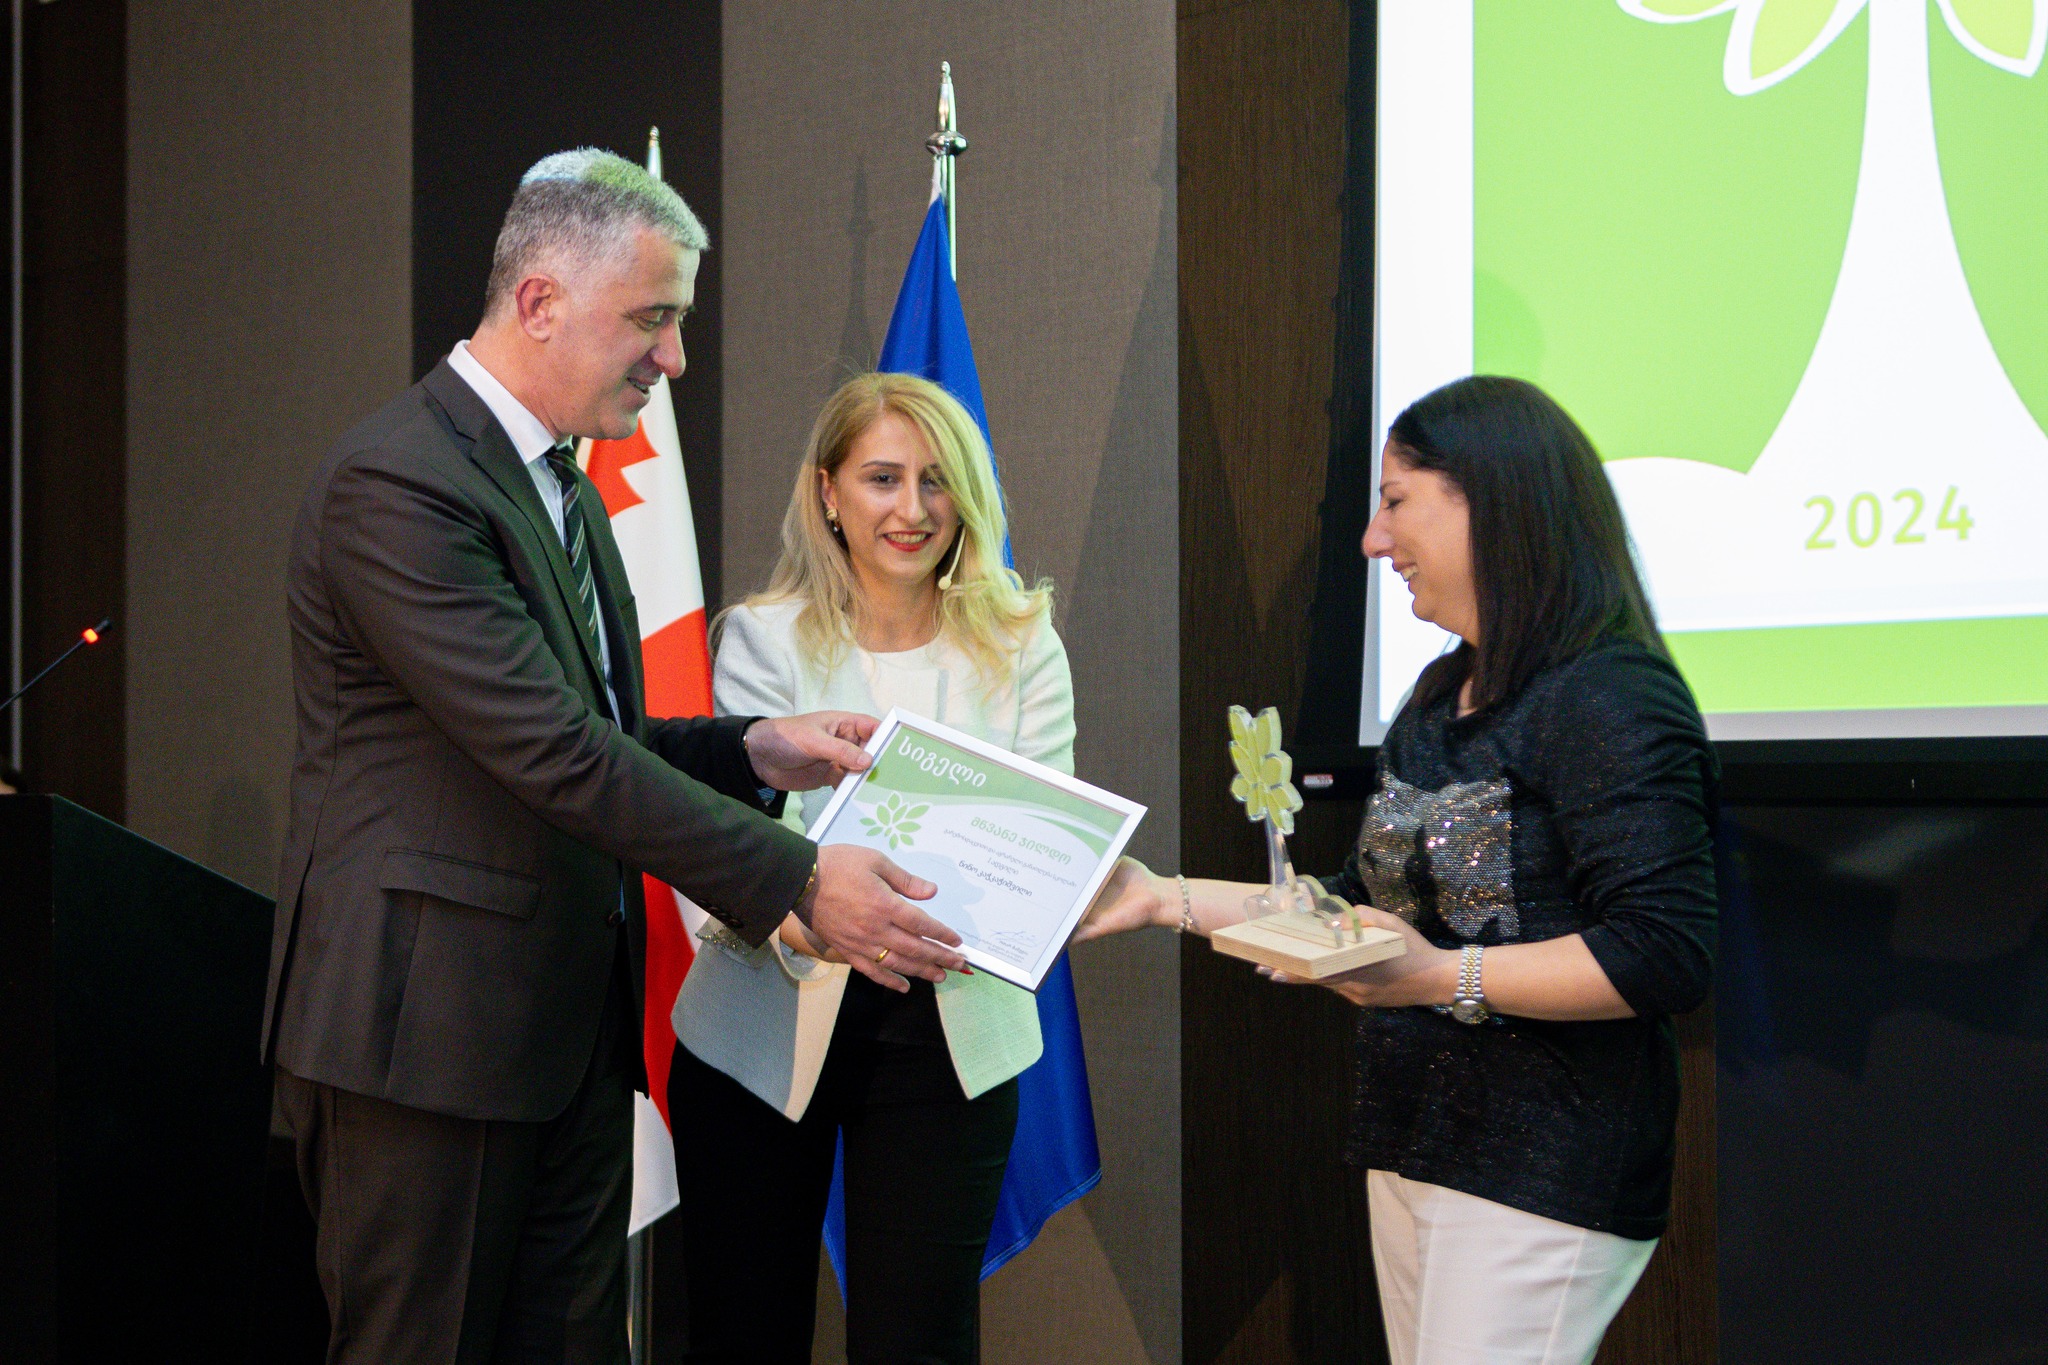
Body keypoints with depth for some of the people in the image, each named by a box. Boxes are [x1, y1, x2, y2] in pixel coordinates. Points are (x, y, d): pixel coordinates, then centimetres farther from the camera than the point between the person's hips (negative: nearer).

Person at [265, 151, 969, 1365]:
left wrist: (753, 752, 3)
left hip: (572, 1027, 9)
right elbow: (551, 754, -22)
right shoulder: (395, 483, -16)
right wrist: (798, 881, -21)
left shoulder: (564, 491, 16)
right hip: (429, 1029, -9)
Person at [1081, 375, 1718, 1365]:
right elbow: (1367, 904, 22)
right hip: (1414, 1146, 9)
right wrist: (1168, 900, 16)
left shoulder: (1609, 699, -15)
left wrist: (1438, 978, -24)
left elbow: (1664, 955, -22)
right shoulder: (1440, 696, 15)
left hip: (1544, 1167, -9)